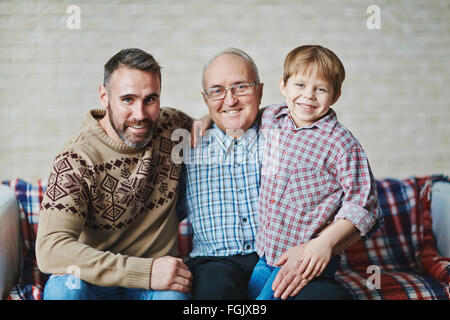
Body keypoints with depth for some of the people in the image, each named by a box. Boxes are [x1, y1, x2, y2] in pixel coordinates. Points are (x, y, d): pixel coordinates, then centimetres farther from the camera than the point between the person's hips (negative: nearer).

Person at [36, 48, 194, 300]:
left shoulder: (173, 126, -1)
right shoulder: (78, 158, -15)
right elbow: (50, 249, -26)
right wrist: (145, 271, -32)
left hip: (160, 274, 1)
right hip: (98, 280, -1)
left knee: (173, 295, -32)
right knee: (66, 284, -33)